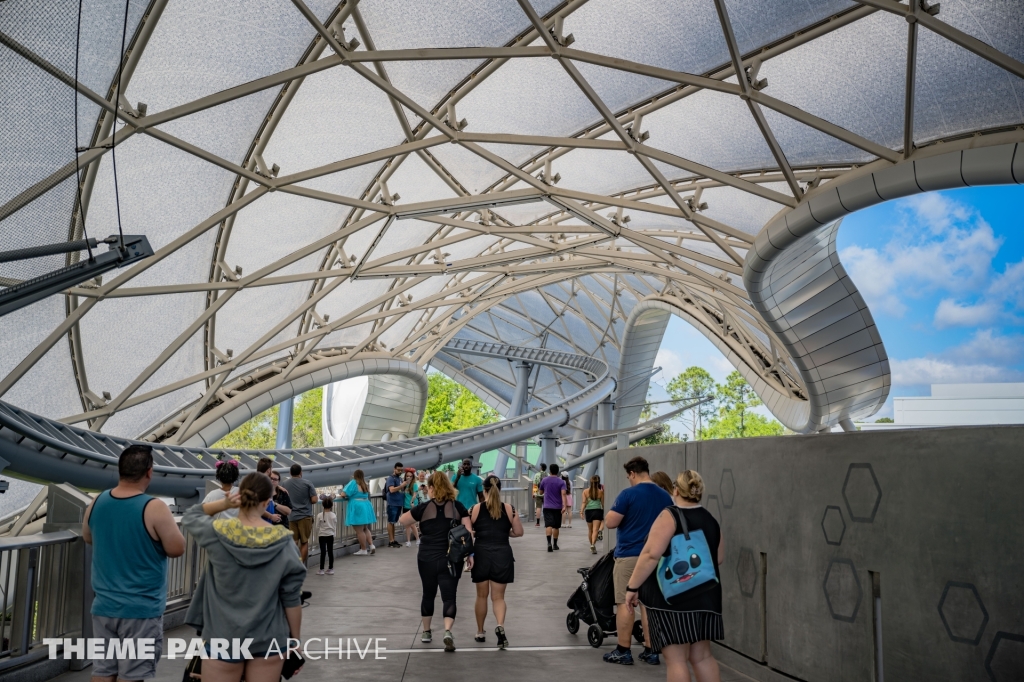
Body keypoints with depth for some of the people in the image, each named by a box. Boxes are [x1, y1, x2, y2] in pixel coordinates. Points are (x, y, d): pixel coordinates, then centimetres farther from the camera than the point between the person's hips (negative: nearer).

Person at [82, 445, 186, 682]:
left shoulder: (97, 503, 0)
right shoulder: (154, 508, -19)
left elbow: (87, 537, 18)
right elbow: (177, 548, -12)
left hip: (104, 606, 6)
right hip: (141, 609, -6)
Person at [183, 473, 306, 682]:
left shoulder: (217, 533, -12)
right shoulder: (283, 542, -10)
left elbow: (189, 517, 11)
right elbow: (292, 598, -6)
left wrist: (223, 504, -6)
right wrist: (296, 640, 6)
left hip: (224, 638, -1)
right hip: (269, 639, 1)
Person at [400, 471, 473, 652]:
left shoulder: (424, 507, -4)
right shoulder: (458, 506, -1)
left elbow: (402, 520, 7)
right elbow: (467, 532, -3)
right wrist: (470, 554, 3)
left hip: (427, 559, 0)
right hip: (451, 559, 0)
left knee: (428, 594, 18)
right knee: (449, 596, 1)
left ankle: (426, 632, 30)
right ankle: (447, 632, -20)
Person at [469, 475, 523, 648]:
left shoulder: (475, 509, -2)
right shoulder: (509, 509, -1)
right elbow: (519, 532, 4)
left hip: (481, 554, 0)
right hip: (502, 555, 0)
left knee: (482, 595, 16)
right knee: (498, 596, 7)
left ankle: (480, 632, 28)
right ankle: (500, 626, -18)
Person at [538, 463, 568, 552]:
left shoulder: (544, 480, 2)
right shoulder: (561, 482, -3)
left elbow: (541, 491, 15)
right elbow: (563, 494, -16)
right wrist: (564, 506, -23)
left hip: (547, 507, 0)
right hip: (558, 507, 0)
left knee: (548, 525, -9)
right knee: (556, 526, 13)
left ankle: (549, 543, -29)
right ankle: (555, 544, 22)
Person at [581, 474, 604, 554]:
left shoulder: (585, 491, 2)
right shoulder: (601, 491, 0)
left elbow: (584, 502, -5)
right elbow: (603, 503, 5)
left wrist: (581, 511, -6)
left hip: (588, 511, 2)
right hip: (598, 511, -2)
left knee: (590, 530, 17)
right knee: (595, 530, -9)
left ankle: (592, 545, 30)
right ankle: (593, 544, -27)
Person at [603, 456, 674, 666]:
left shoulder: (628, 494, -12)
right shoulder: (665, 497, 6)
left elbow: (610, 522, -13)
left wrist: (613, 510, 6)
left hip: (629, 555, -5)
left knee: (625, 603, 2)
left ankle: (623, 651, 6)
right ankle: (651, 651, 13)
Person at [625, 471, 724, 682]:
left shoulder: (670, 516, -10)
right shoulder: (711, 520, 10)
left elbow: (651, 554, -19)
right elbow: (719, 558, 20)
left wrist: (632, 587, -14)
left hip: (672, 597, -7)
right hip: (705, 596, 7)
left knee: (675, 658, -2)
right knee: (702, 656, 16)